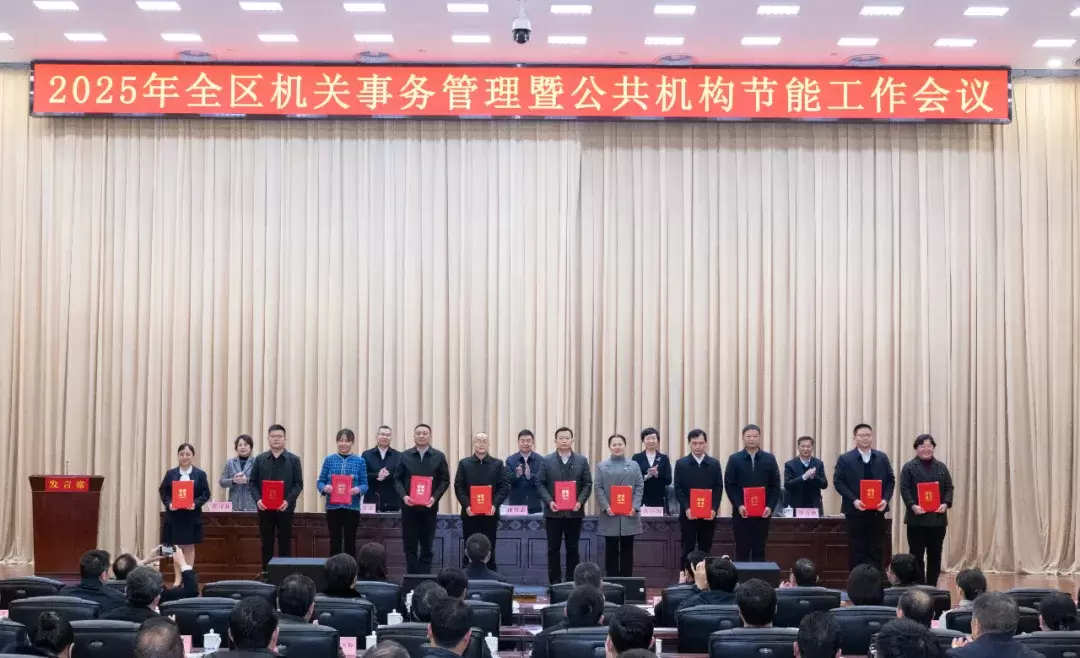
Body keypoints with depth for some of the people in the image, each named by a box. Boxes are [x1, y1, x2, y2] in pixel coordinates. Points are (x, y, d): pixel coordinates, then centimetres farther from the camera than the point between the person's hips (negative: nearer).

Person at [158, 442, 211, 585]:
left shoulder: (200, 474, 0)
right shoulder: (170, 473, 4)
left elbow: (206, 494, -1)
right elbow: (162, 491, 4)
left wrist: (196, 503, -17)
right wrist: (168, 503, -13)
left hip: (192, 516, -1)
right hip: (174, 515, 1)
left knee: (189, 546, 6)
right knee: (176, 547, 6)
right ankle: (177, 578, 13)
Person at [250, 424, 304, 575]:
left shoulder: (294, 460, 2)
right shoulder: (260, 460, 8)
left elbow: (298, 484, -1)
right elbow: (253, 483, 6)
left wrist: (288, 501, -15)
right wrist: (257, 499, -11)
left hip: (285, 508, -1)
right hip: (264, 508, 2)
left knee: (285, 544, 3)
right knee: (266, 544, 6)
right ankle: (266, 574, 12)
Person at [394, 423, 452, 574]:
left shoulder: (439, 457, 4)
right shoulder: (405, 456, 5)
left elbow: (445, 480, 2)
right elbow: (397, 479, 5)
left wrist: (435, 497, -13)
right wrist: (404, 496, -13)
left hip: (429, 506, 0)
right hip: (409, 506, 0)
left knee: (427, 546, 4)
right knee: (410, 545, 2)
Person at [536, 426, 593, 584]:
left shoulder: (582, 460, 5)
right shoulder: (546, 461, 3)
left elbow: (587, 484, 3)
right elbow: (540, 484, 0)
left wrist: (580, 501, -12)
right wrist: (549, 501, -14)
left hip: (574, 512, 1)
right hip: (553, 512, 0)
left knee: (573, 549, 6)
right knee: (553, 549, 3)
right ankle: (555, 582, 7)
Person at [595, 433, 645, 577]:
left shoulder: (634, 466, 11)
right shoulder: (601, 466, 8)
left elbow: (640, 487, 5)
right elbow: (598, 488, 1)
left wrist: (634, 506, -9)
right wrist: (606, 507, -12)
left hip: (629, 515, 1)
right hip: (609, 515, -1)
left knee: (627, 550, 4)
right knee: (611, 550, 2)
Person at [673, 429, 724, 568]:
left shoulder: (714, 464, 7)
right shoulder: (681, 463, 2)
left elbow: (719, 489, 3)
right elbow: (678, 489, -1)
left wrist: (714, 509, -10)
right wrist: (687, 508, -13)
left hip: (708, 514, 2)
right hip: (688, 514, -1)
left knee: (705, 550, 6)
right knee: (688, 550, 1)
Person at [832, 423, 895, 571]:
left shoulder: (882, 458, 7)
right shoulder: (845, 459, -2)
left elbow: (891, 480, 9)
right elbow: (838, 482, -6)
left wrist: (885, 499, -8)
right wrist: (853, 500, -17)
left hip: (877, 510, 3)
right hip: (855, 511, -3)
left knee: (876, 550, 6)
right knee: (856, 550, 1)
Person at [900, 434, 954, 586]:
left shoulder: (941, 467, 12)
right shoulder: (909, 467, 1)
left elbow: (949, 488, 9)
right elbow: (904, 489, -6)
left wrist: (946, 503, -9)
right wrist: (912, 505, -20)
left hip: (938, 518, 4)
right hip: (917, 518, -3)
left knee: (935, 555, 7)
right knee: (917, 555, -1)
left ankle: (932, 587, 15)